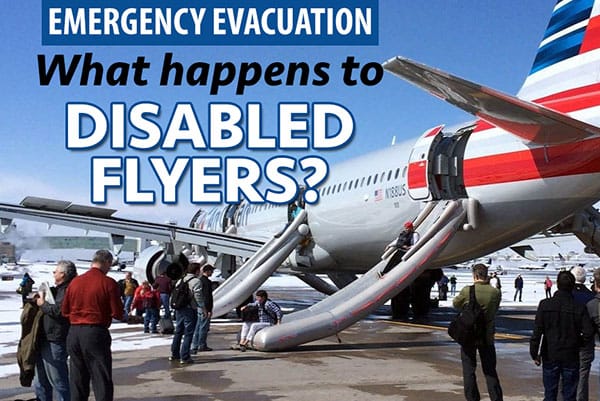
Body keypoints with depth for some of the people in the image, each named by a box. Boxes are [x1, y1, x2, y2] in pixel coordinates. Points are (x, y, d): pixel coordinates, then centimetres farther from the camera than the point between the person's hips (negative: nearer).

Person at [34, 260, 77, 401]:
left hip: (55, 343, -11)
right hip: (45, 341, 11)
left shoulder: (67, 290, -14)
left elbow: (59, 311, -27)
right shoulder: (57, 289, 19)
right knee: (41, 384, 18)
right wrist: (40, 298, 12)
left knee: (59, 382, -3)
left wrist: (43, 304, -11)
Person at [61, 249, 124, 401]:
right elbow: (118, 314, -9)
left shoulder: (75, 281, 5)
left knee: (77, 382, 15)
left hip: (74, 333, 5)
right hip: (96, 333, -5)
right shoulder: (108, 283, -9)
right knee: (102, 381, 0)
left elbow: (64, 310, 9)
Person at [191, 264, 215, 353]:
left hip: (198, 307, 9)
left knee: (198, 327, 12)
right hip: (205, 308, -9)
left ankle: (194, 346, 15)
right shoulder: (207, 282, -16)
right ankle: (202, 345, 5)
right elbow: (208, 297, -20)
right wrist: (209, 310, -18)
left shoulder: (199, 280, 12)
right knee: (204, 327, -1)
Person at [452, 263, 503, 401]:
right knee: (490, 371, 12)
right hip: (487, 337, 2)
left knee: (469, 371, 9)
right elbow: (495, 309, 8)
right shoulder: (495, 292, -8)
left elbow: (456, 304, 4)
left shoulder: (467, 291, -14)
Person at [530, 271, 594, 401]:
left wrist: (534, 353, -2)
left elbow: (537, 331, -10)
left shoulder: (545, 304, -9)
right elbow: (588, 333, -12)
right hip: (571, 357, 0)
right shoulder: (579, 308, -9)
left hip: (550, 357, 0)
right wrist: (578, 343, 8)